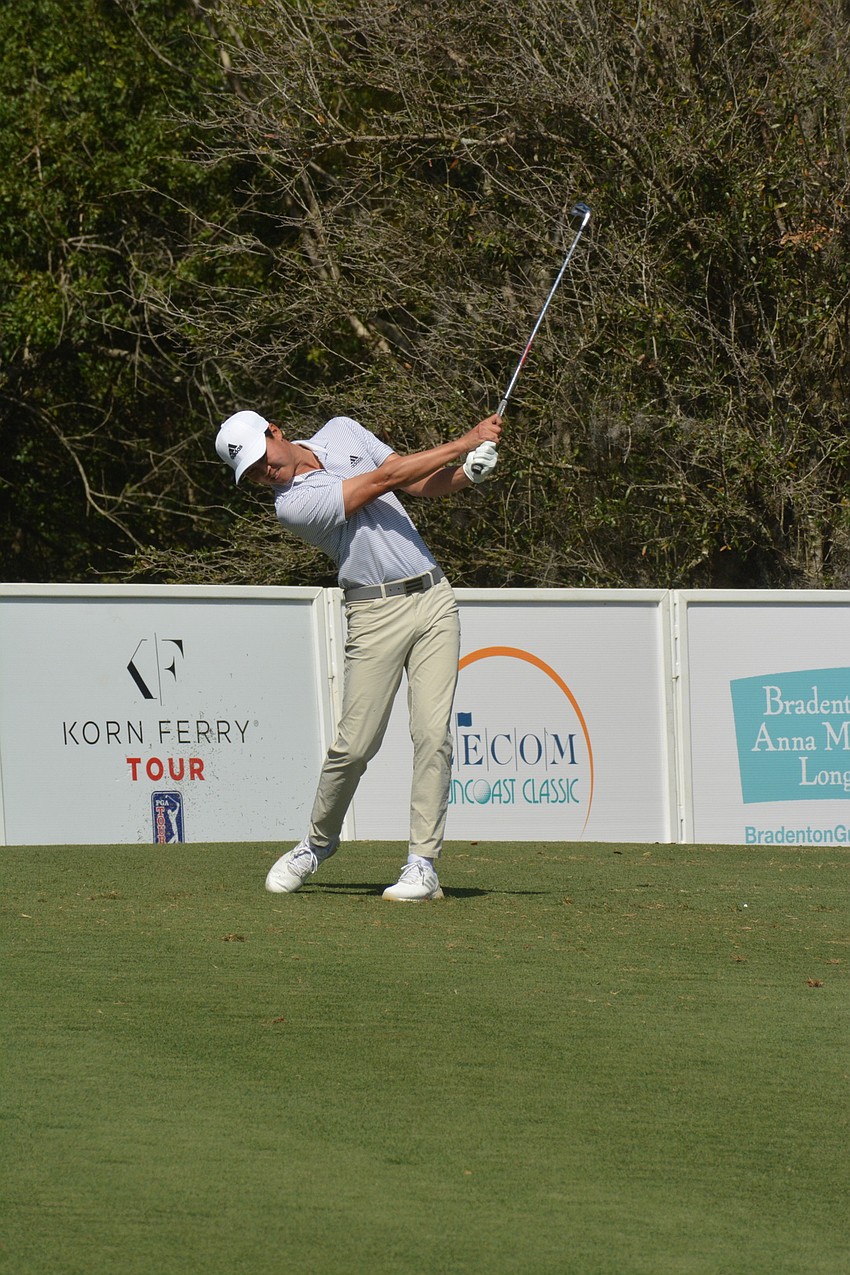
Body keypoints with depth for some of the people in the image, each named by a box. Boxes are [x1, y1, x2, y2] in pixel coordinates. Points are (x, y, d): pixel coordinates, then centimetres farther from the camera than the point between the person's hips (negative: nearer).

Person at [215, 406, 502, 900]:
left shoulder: (342, 432, 9)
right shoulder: (292, 504, -13)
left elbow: (423, 483, 13)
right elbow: (385, 480, -15)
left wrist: (470, 472, -8)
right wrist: (465, 443, -11)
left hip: (433, 596, 4)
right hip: (376, 613, -4)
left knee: (432, 734, -8)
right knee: (355, 744, -5)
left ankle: (424, 864, -8)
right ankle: (320, 841, 22)